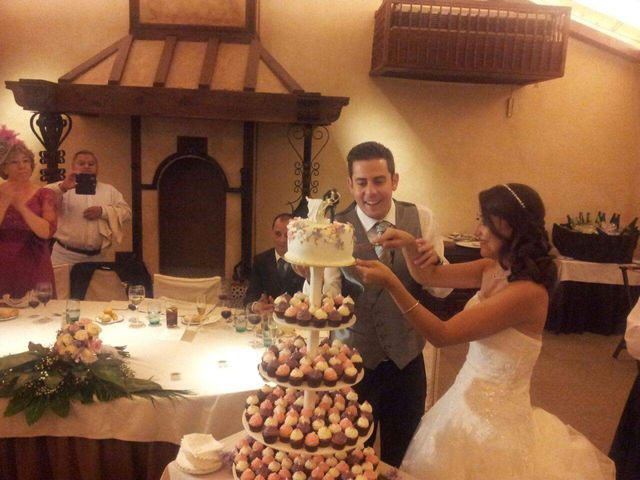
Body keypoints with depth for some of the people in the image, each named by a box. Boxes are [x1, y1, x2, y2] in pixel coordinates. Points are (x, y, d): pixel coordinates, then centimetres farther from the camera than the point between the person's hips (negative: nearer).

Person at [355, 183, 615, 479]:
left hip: (494, 416, -8)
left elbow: (441, 334, -28)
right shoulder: (494, 269, -2)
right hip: (469, 401, 8)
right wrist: (410, 245, -12)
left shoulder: (527, 292, -27)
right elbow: (430, 276, 8)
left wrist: (391, 284, -34)